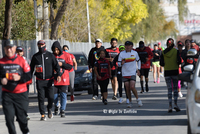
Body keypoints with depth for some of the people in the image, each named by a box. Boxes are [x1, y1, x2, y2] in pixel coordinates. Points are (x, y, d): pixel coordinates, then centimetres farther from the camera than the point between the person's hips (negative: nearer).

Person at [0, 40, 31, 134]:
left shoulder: (21, 60, 0)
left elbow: (28, 76, 0)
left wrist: (19, 78, -17)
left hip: (21, 93, -1)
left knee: (21, 115, 3)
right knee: (9, 116, -6)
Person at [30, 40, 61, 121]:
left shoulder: (50, 55, 5)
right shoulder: (35, 57, 8)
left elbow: (56, 65, 3)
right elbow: (31, 68, 16)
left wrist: (58, 75, -11)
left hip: (49, 80, -1)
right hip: (39, 81, 1)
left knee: (51, 97, -5)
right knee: (41, 98, -5)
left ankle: (49, 109, 24)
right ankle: (42, 115, 1)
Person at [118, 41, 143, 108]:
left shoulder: (135, 53, 1)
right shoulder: (121, 53, 0)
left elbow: (138, 61, 15)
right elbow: (118, 63, 3)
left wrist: (138, 69, 8)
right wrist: (121, 63, -20)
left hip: (133, 73, -2)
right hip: (125, 74, 2)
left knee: (132, 87, -15)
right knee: (127, 88, 2)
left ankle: (138, 99, 4)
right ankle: (130, 102, 15)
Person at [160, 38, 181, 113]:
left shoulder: (163, 52, 0)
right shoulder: (176, 51, -5)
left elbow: (161, 64, -1)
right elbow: (179, 61, -9)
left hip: (167, 72, 1)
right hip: (175, 71, -1)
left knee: (169, 89, 2)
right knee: (175, 88, 9)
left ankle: (170, 106, -4)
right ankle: (175, 104, -3)